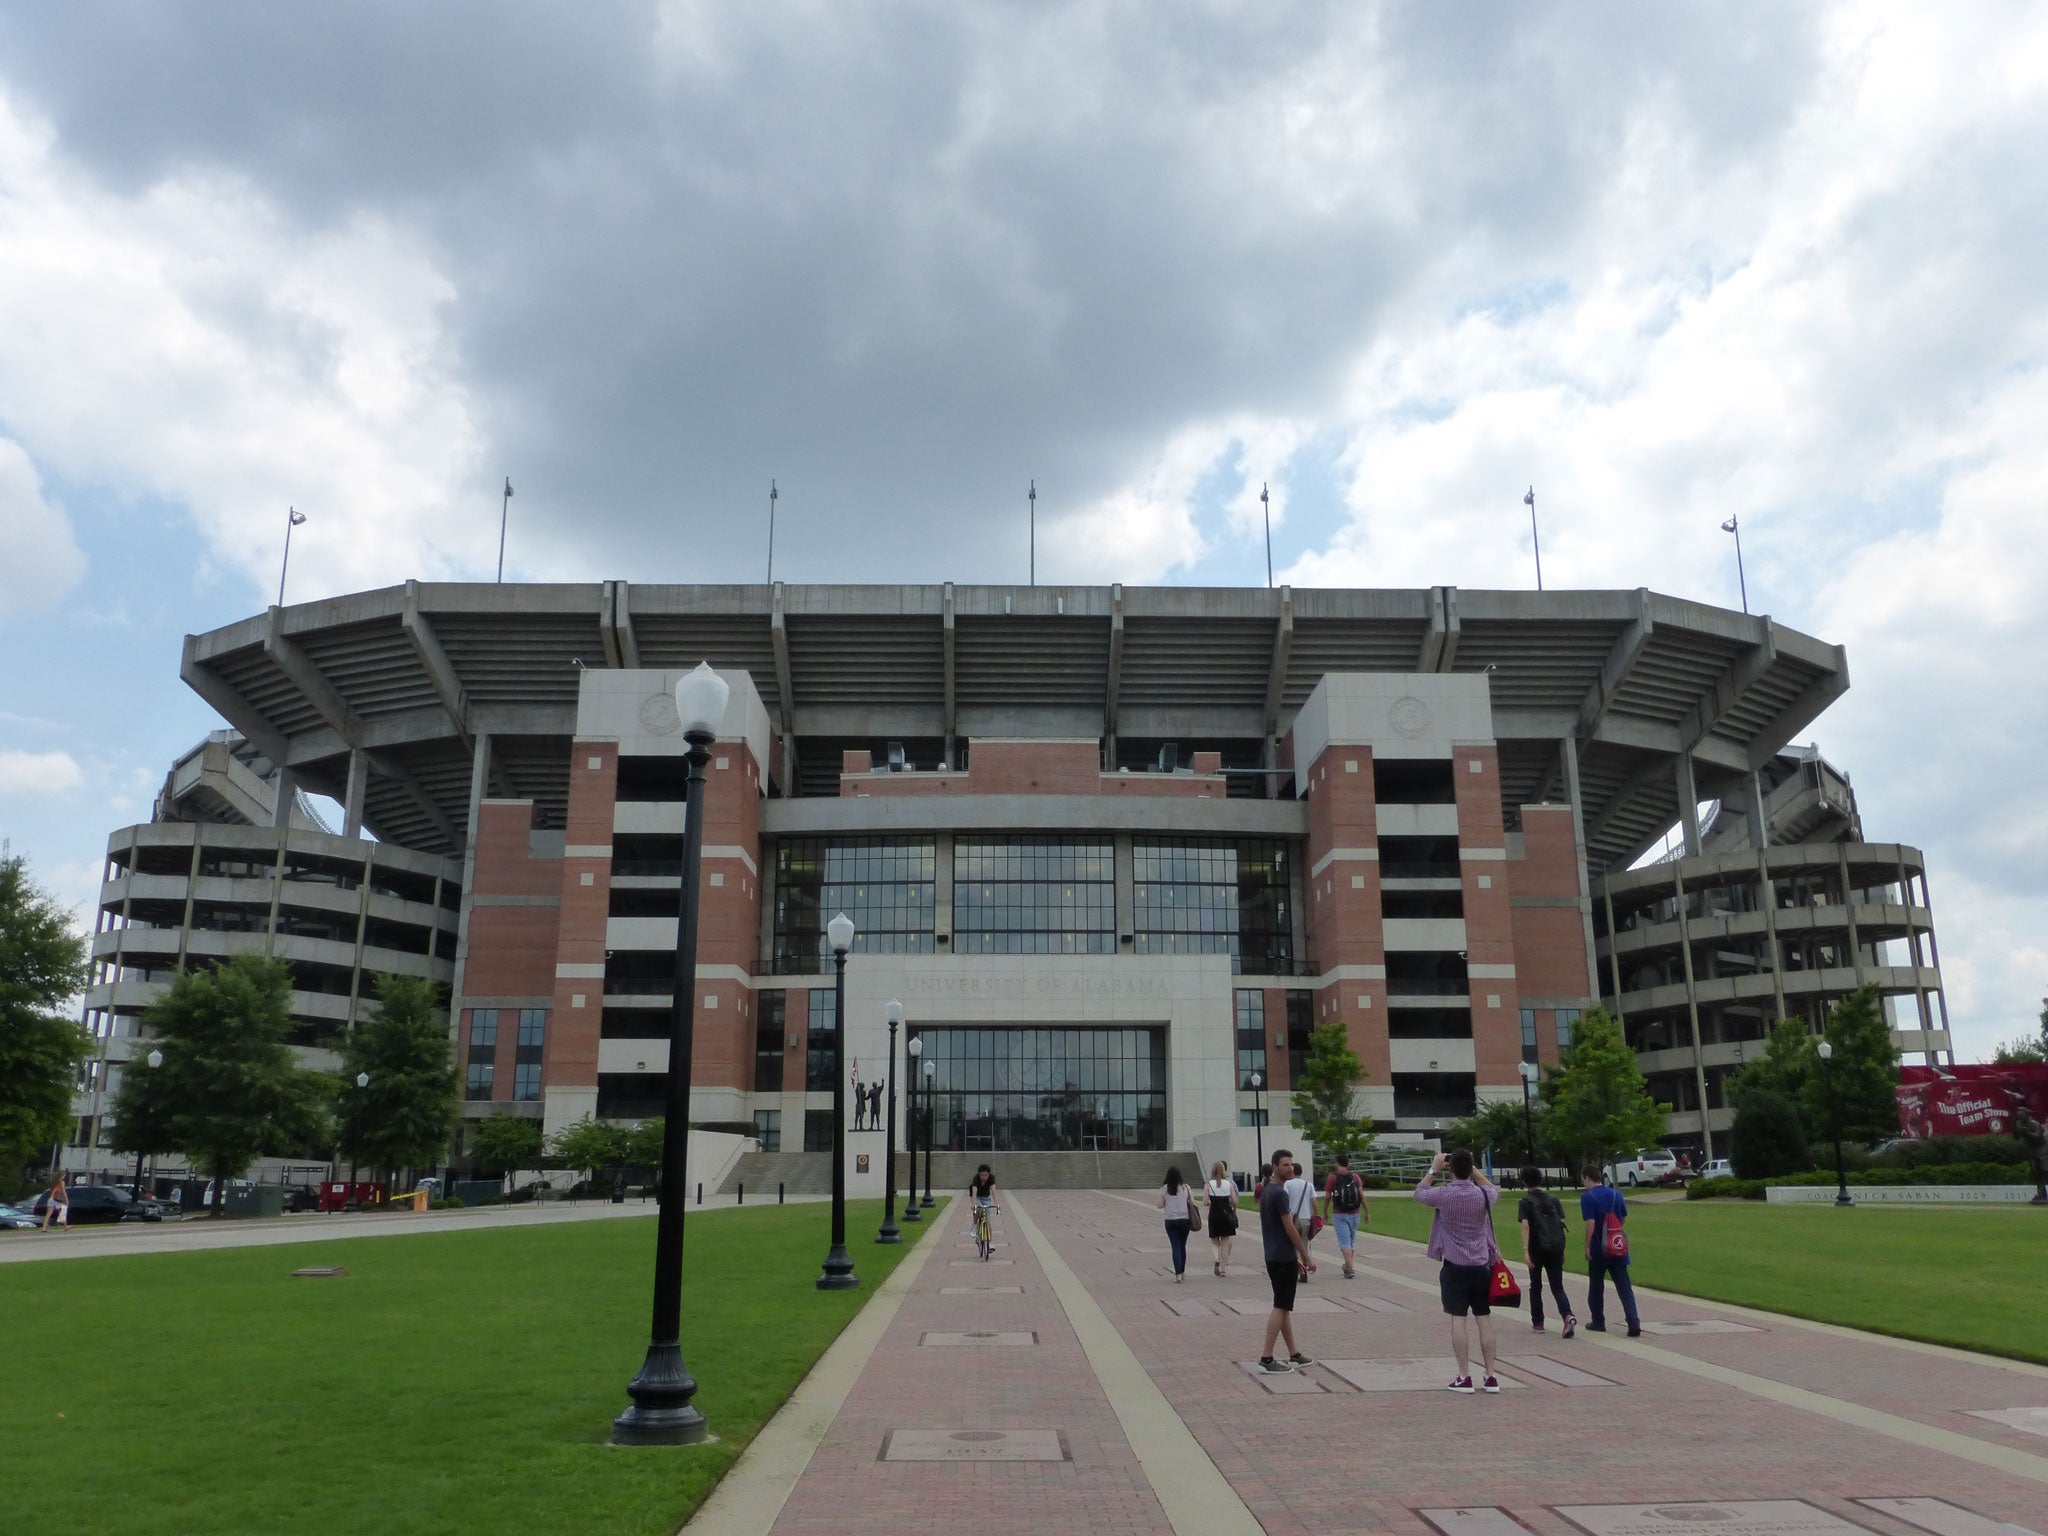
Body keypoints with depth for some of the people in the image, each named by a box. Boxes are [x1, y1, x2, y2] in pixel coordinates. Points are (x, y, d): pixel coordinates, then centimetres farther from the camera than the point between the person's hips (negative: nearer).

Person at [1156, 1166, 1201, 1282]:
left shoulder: (1165, 1189, -4)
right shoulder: (1186, 1187, -1)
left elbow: (1160, 1205, -3)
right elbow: (1192, 1203, -2)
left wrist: (1155, 1202, 17)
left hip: (1170, 1221, -1)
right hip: (1185, 1219, 1)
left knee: (1176, 1247, 0)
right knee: (1182, 1246, 16)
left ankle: (1178, 1274, -12)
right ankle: (1182, 1272, 26)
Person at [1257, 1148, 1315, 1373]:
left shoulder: (1267, 1191, 13)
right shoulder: (1279, 1193, -18)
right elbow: (1290, 1230, -18)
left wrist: (1296, 1258, 22)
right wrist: (1306, 1258, -9)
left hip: (1274, 1257, 10)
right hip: (1283, 1259, -10)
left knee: (1284, 1307, 14)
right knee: (1280, 1308, -5)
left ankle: (1294, 1355, 21)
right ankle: (1267, 1359, -4)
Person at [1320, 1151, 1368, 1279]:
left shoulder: (1332, 1178, -5)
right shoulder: (1355, 1177, 3)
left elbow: (1327, 1197, -5)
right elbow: (1361, 1195, -4)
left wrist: (1325, 1213, 7)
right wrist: (1366, 1212, 2)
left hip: (1339, 1215, -3)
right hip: (1354, 1214, 3)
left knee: (1345, 1242, -6)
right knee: (1351, 1240, 18)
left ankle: (1350, 1269, -17)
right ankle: (1347, 1266, 28)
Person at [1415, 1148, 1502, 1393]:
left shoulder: (1444, 1194, -14)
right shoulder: (1483, 1195, -5)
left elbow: (1420, 1192, 8)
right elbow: (1491, 1187, 21)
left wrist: (1434, 1169, 15)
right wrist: (1472, 1169, 16)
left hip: (1455, 1267, -3)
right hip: (1481, 1266, 3)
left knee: (1458, 1320, 1)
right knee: (1484, 1319, 8)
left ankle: (1464, 1377, 1)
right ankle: (1490, 1377, 12)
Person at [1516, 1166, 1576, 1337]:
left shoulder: (1526, 1201, -3)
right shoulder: (1553, 1198, 9)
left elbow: (1525, 1225, -13)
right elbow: (1561, 1223, 9)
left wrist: (1525, 1250, -17)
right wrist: (1562, 1249, 17)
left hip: (1537, 1248, -3)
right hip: (1556, 1247, 3)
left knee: (1535, 1286, 15)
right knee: (1557, 1287, 7)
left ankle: (1537, 1323, 22)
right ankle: (1568, 1316, -18)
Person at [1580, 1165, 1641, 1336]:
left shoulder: (1587, 1197, -12)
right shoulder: (1616, 1194, 5)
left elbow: (1590, 1223, -18)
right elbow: (1624, 1218, 14)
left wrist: (1587, 1247, -12)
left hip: (1598, 1249, -4)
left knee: (1596, 1288, 12)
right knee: (1624, 1287, 3)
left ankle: (1598, 1323, 21)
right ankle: (1634, 1324, -9)